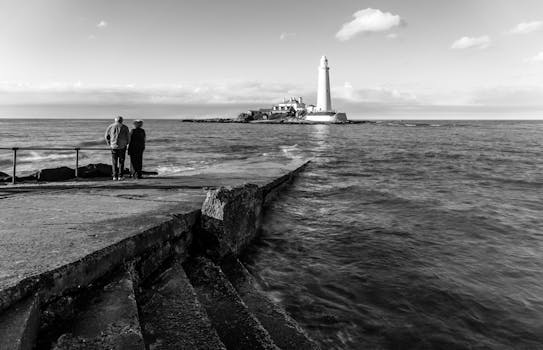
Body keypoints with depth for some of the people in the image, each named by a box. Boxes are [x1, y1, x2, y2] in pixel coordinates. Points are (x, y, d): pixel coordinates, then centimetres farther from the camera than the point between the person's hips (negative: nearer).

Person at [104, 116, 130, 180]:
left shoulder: (110, 127, 3)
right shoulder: (125, 127, -2)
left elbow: (106, 136, 7)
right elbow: (128, 137, -1)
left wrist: (109, 144, 18)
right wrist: (126, 143, 16)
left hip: (113, 146, 1)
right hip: (122, 146, -1)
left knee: (114, 162, 8)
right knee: (121, 162, 6)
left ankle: (115, 176, 3)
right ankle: (120, 176, 2)